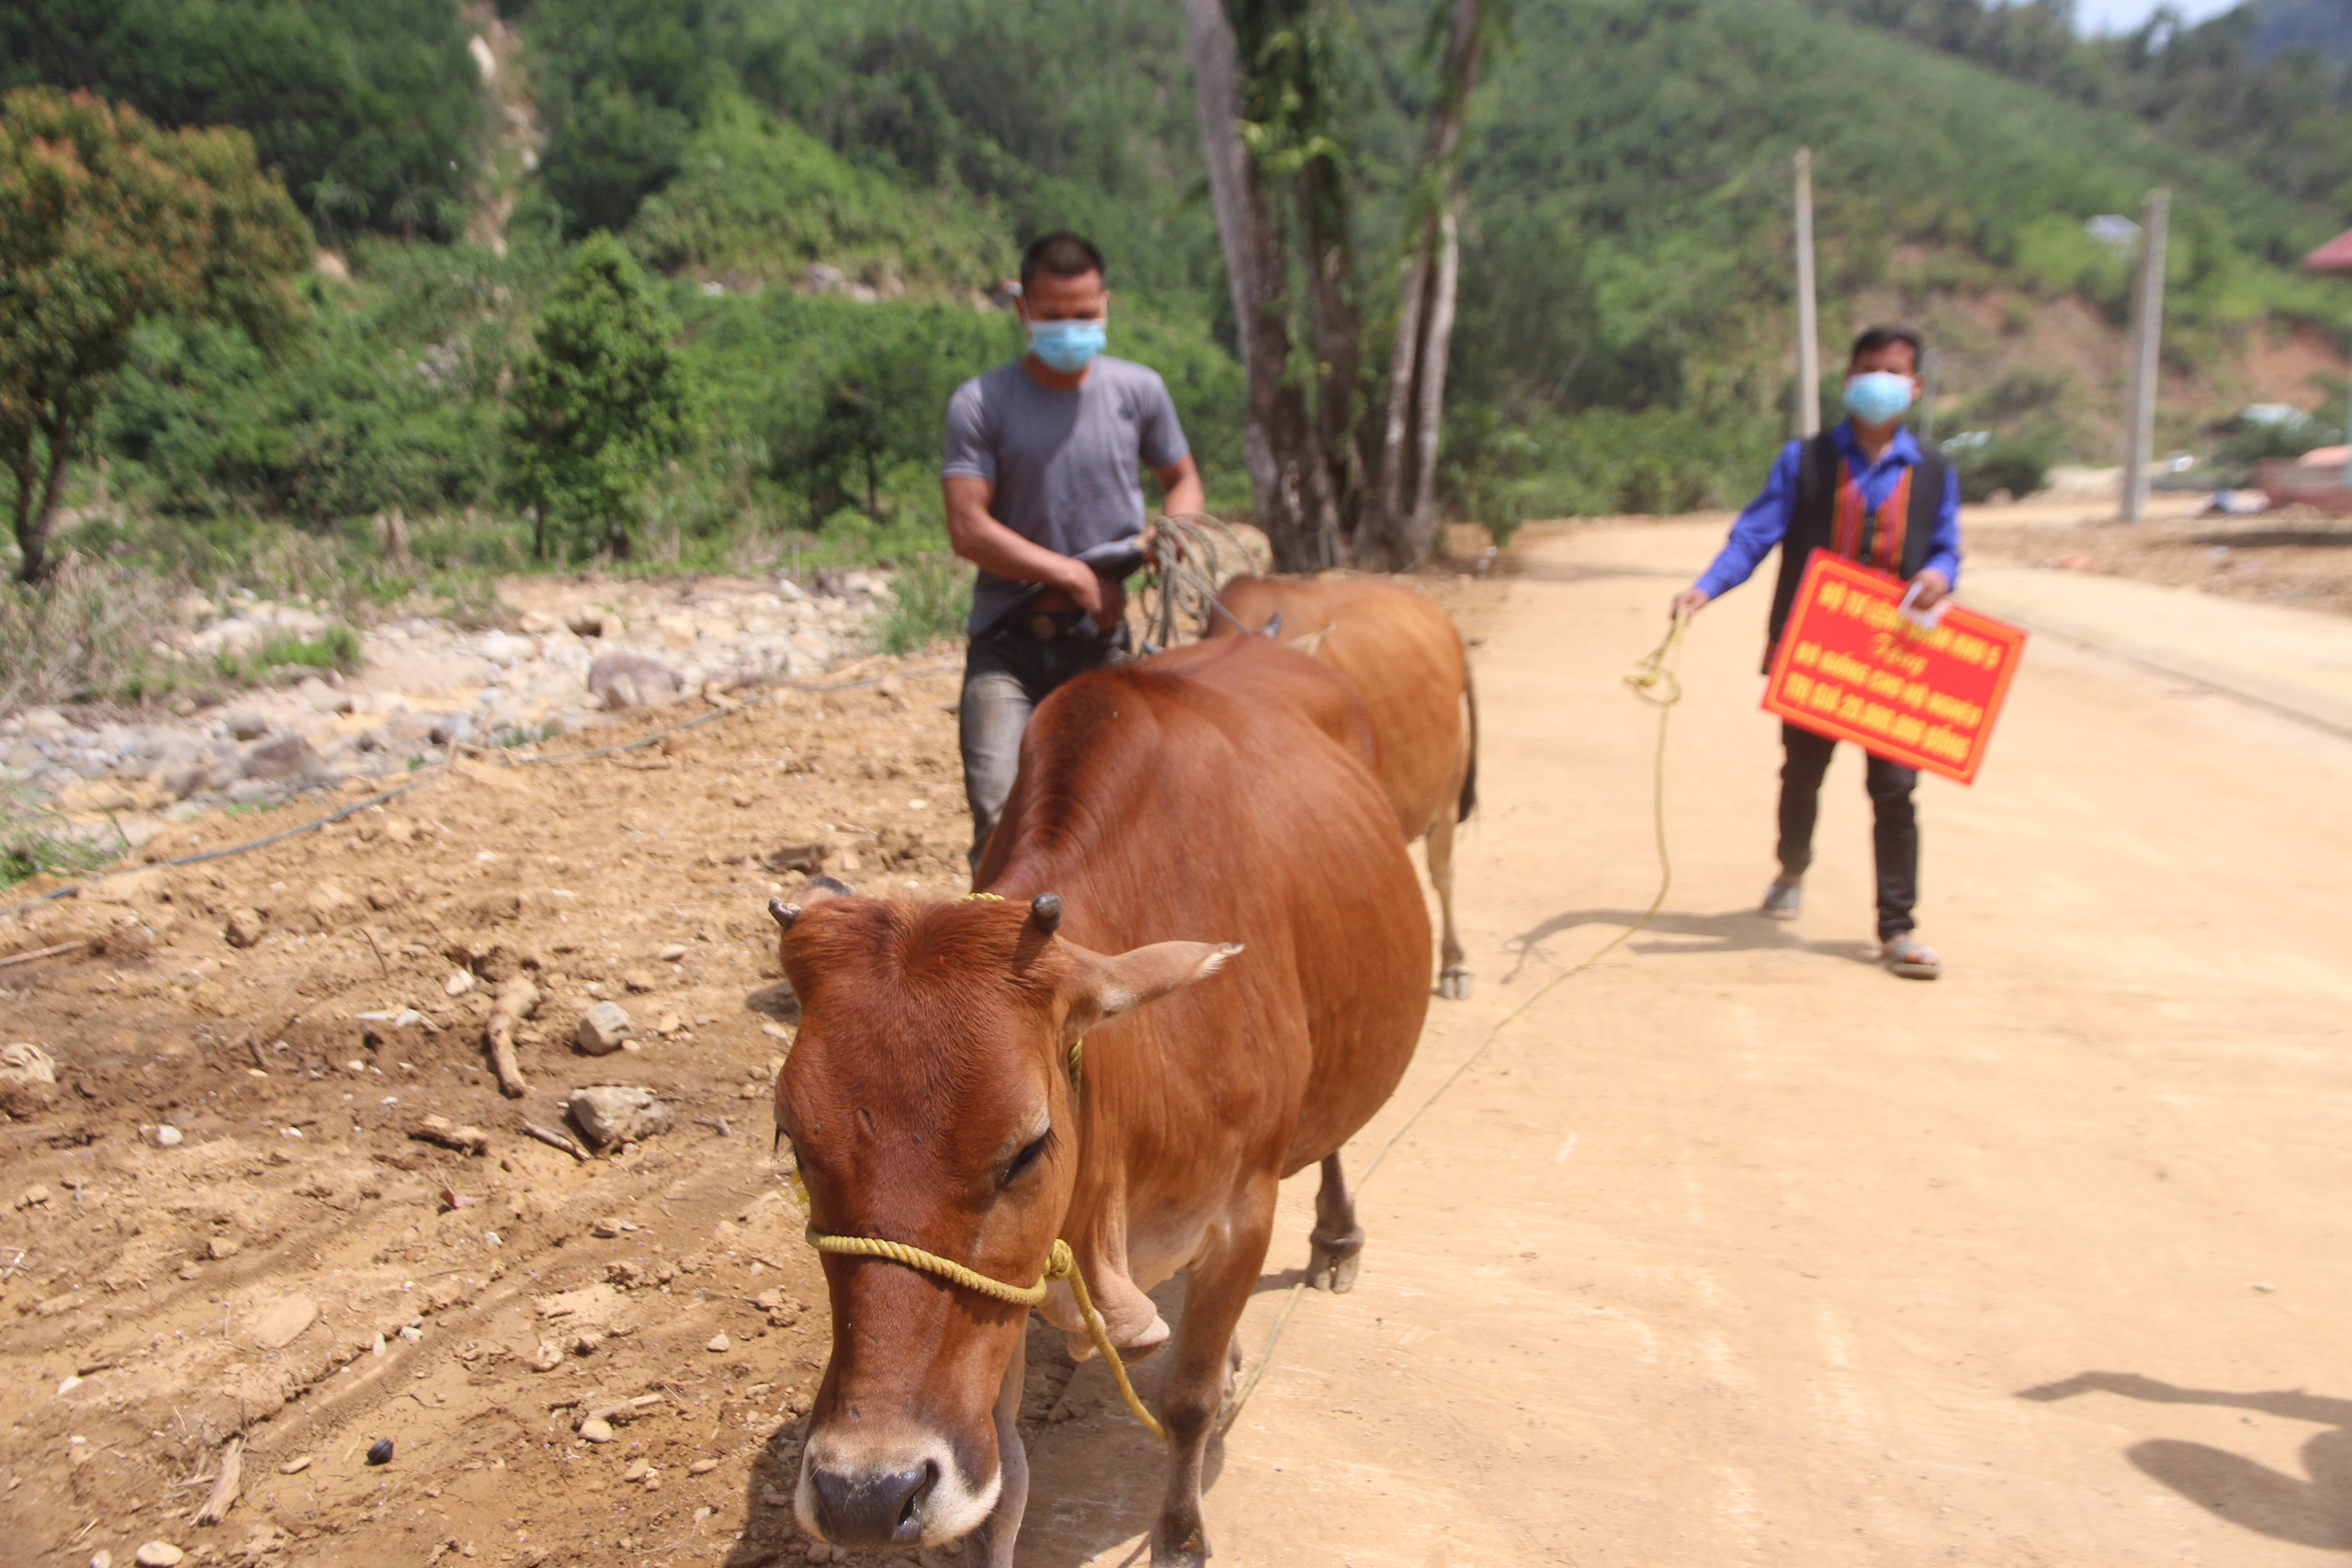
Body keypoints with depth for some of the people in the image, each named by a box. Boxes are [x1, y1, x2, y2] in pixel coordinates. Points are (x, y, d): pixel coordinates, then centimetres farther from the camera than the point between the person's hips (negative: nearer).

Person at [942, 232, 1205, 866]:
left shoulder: (1138, 391, 4)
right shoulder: (980, 403, -4)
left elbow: (1182, 478, 18)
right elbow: (968, 529, -11)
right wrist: (1075, 575, -12)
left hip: (1104, 640, 2)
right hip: (1007, 641, -2)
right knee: (998, 809, -13)